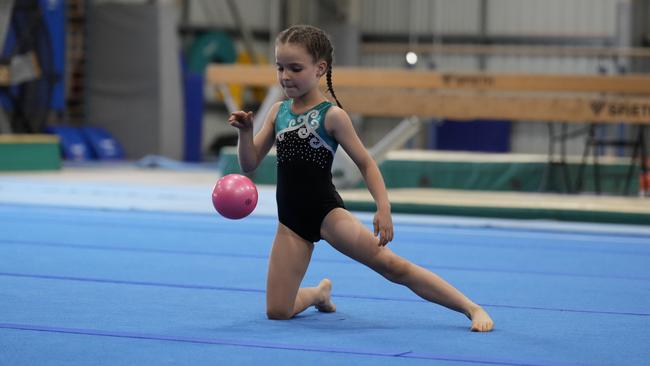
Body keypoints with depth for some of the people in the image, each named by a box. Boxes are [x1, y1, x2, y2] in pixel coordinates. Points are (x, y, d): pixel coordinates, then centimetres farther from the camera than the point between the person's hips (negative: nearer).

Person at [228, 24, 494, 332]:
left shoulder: (331, 115, -8)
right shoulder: (278, 111, 6)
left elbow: (365, 163, -4)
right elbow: (249, 164, 9)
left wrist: (383, 208, -15)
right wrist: (245, 131, -10)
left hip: (326, 211, -5)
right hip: (291, 220, 5)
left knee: (391, 264, -20)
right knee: (277, 311, 0)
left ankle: (472, 308, -15)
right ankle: (320, 292, 35)